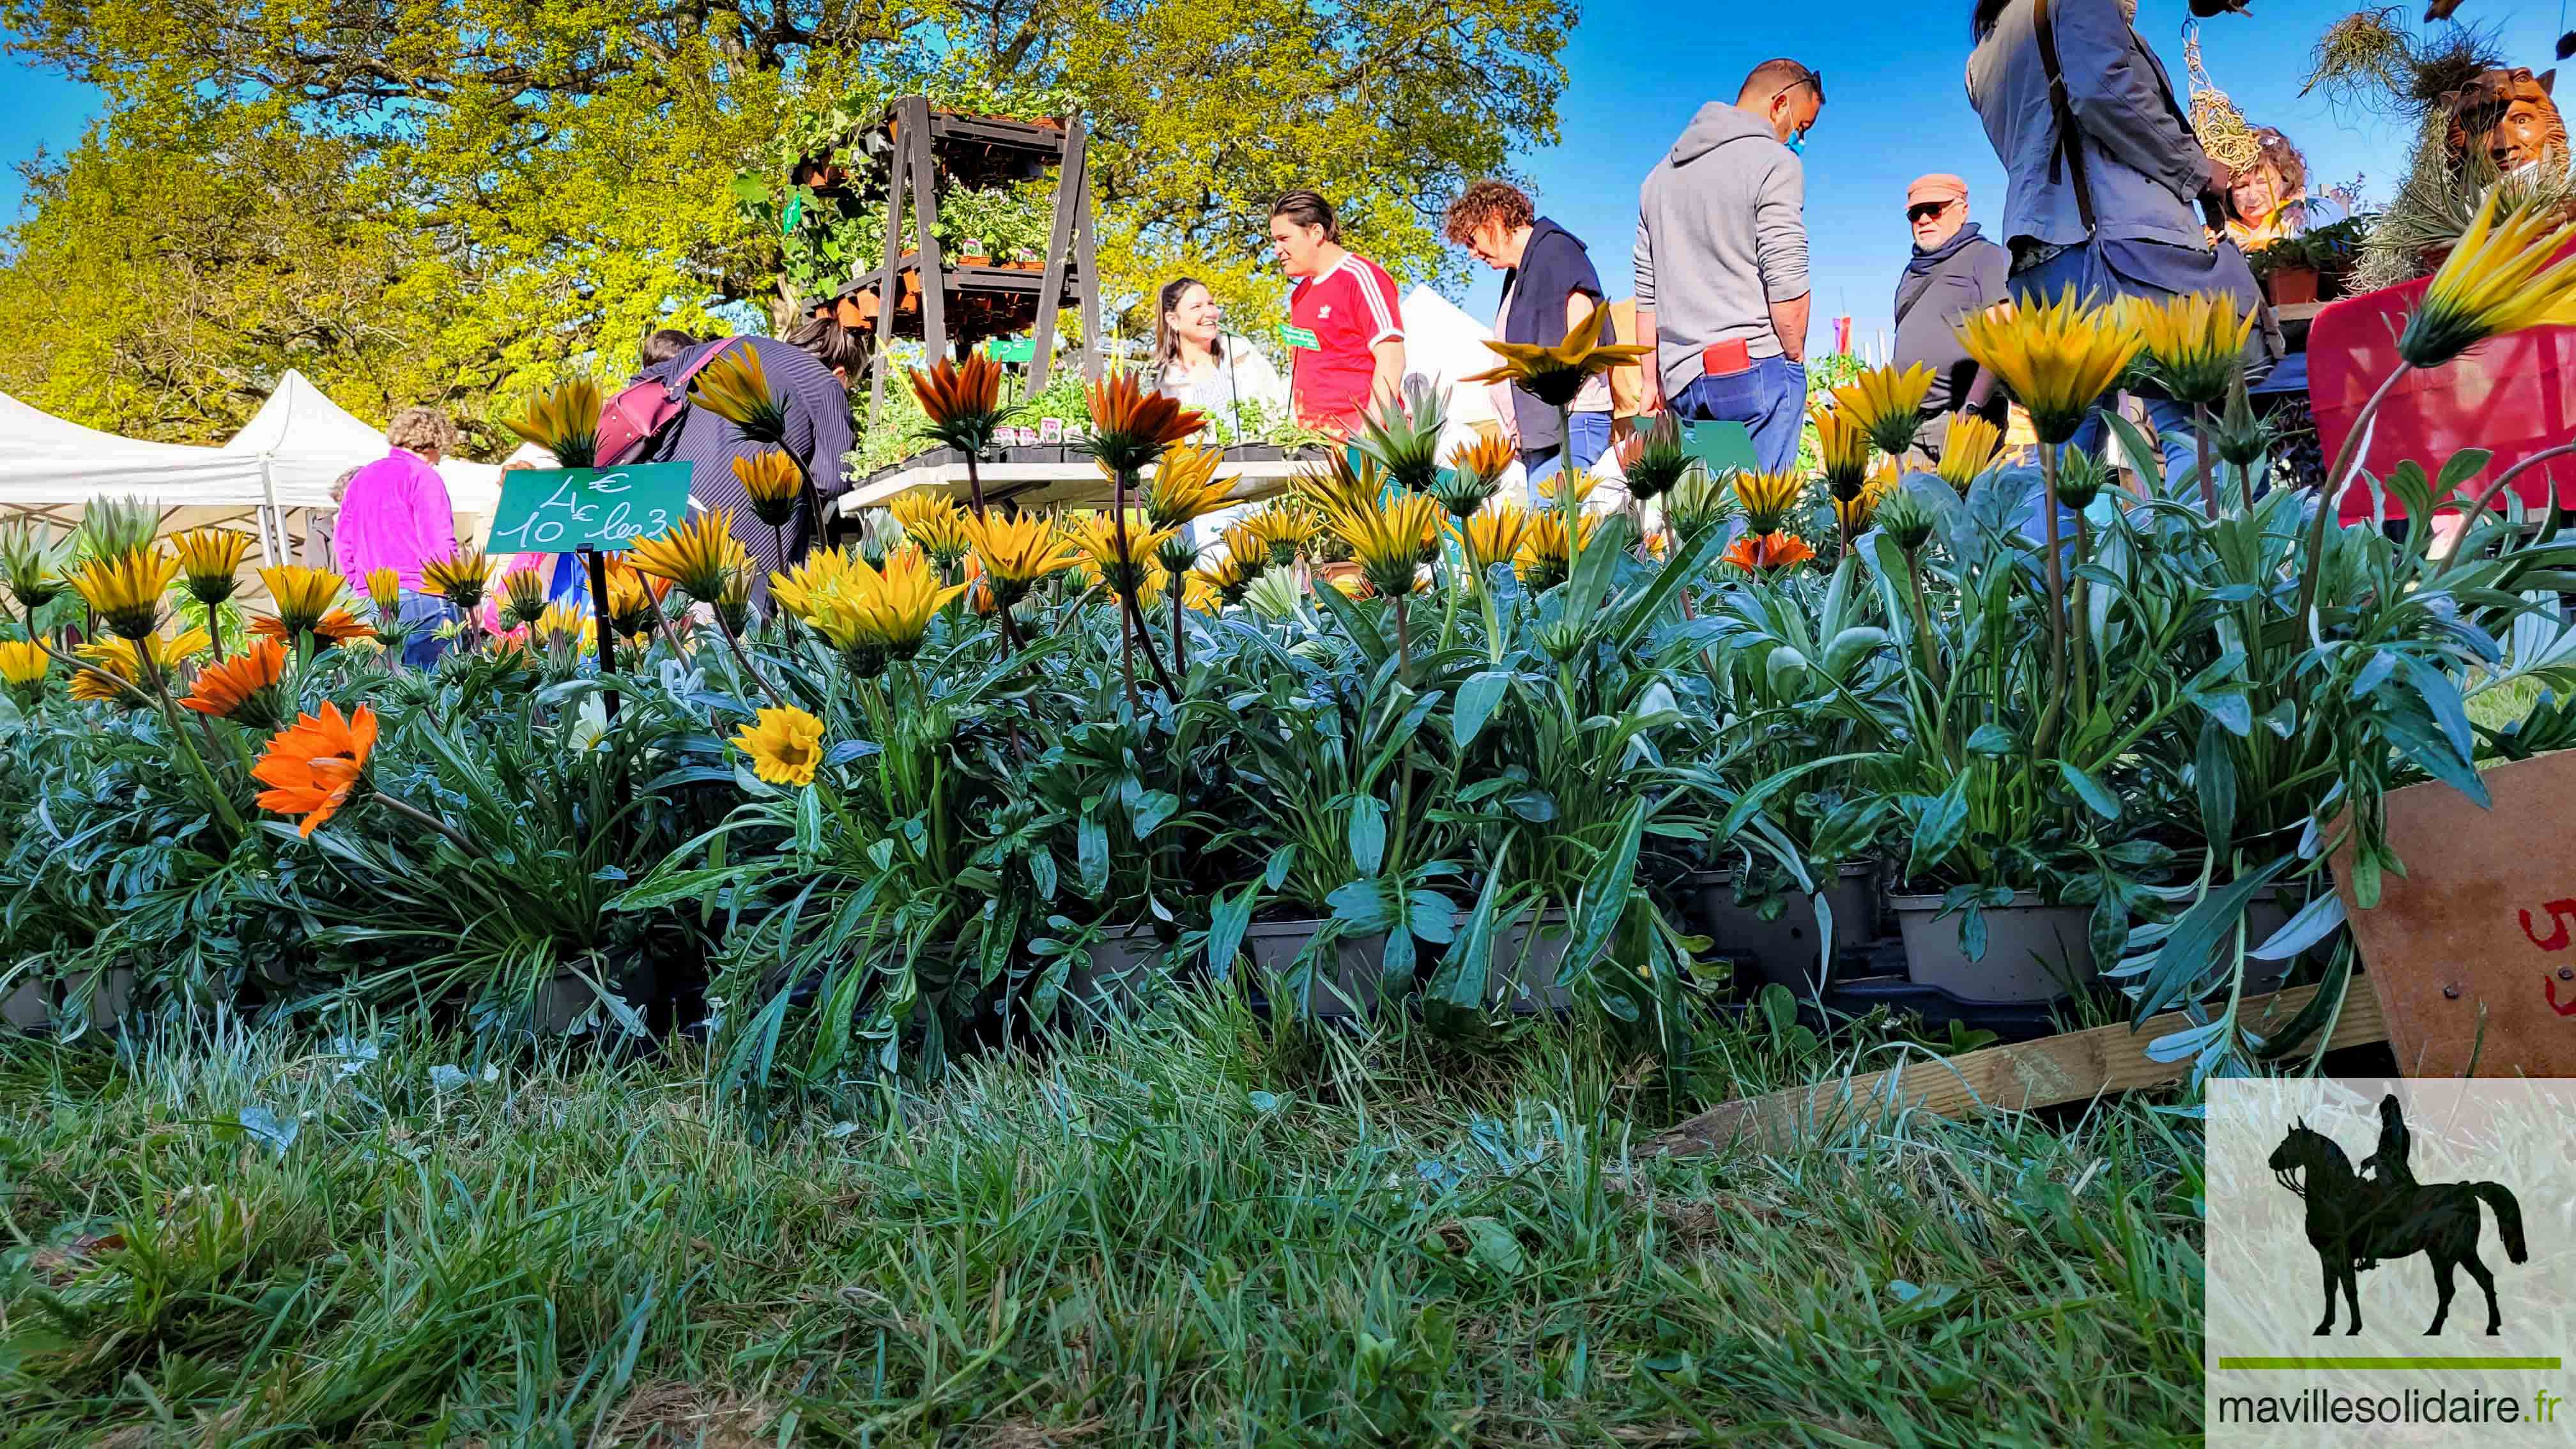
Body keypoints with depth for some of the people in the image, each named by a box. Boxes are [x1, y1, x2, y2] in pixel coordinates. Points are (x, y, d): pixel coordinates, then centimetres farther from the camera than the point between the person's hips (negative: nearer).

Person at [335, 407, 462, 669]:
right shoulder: (423, 476, -5)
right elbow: (440, 544, -12)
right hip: (417, 596, -7)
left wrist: (361, 585, 22)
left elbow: (341, 542, 18)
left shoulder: (360, 478, 18)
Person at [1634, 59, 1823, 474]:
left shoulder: (1662, 173, 20)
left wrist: (1653, 381, 20)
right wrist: (1795, 359, 0)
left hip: (1680, 378, 7)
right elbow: (1786, 282, -11)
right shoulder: (1774, 162, -2)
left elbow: (1647, 294, 18)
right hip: (1756, 365, -7)